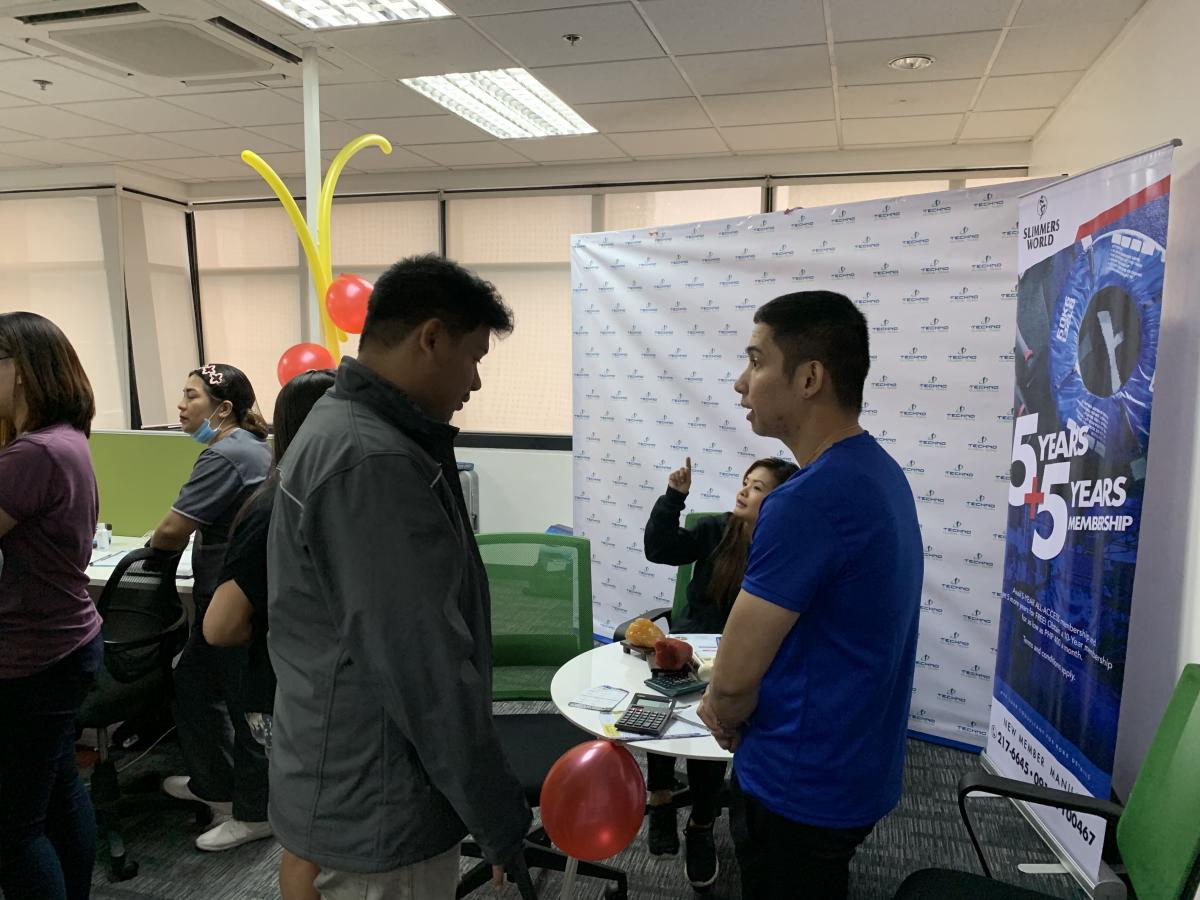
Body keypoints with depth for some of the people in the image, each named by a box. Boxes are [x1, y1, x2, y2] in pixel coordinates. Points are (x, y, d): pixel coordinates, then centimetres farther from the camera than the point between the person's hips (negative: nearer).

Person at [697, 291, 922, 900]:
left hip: (801, 788, -8)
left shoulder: (809, 498, -29)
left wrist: (727, 719, -2)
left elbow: (733, 678, -23)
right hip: (856, 773, 8)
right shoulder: (878, 472, 2)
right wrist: (732, 700, 3)